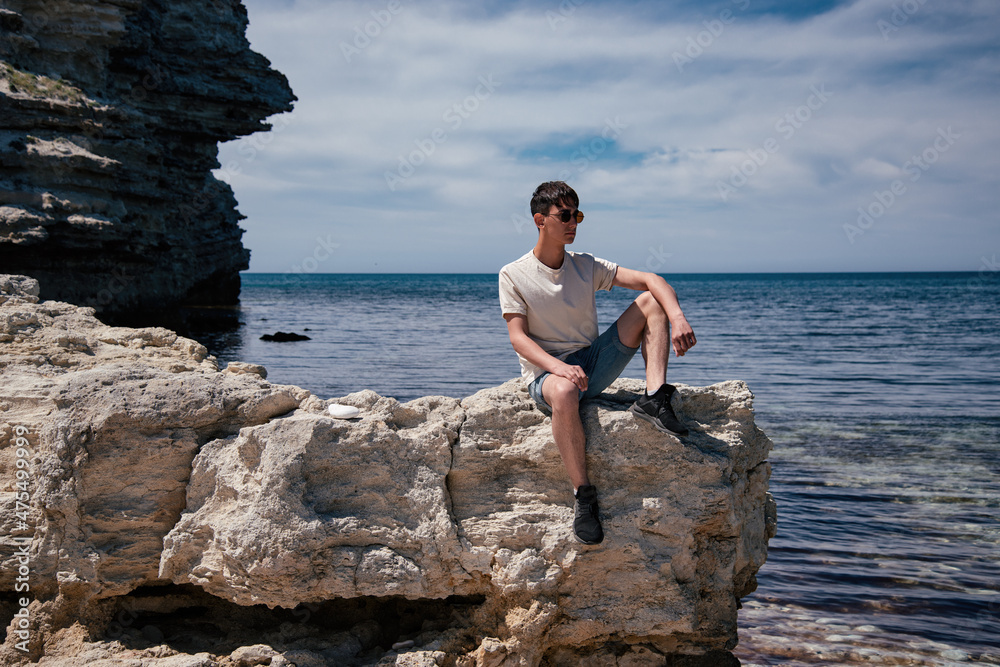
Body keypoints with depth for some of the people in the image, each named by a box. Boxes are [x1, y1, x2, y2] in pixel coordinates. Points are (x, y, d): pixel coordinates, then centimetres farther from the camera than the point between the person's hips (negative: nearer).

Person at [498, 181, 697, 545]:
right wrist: (559, 366, -30)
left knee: (651, 301, -8)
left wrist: (677, 317, -26)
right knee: (564, 391, -44)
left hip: (593, 365, 5)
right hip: (545, 373, -4)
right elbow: (518, 338, -11)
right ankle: (582, 493, -30)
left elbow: (650, 280, -5)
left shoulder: (586, 266, 5)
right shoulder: (513, 275, -3)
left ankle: (654, 399, -21)